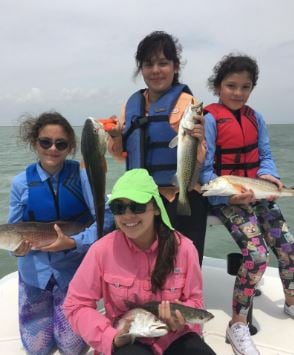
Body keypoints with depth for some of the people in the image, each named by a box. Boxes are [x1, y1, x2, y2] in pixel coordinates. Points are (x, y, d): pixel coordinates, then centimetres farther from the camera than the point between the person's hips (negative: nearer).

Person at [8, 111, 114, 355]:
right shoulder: (21, 183, -6)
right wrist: (17, 247, -22)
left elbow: (106, 218, -16)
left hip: (75, 272, -2)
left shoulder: (82, 175, -13)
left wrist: (73, 243, -27)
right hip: (34, 273, 3)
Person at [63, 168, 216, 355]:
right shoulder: (103, 249, -16)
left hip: (175, 336, 2)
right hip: (126, 339, -1)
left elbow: (194, 299, 1)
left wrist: (181, 321, -19)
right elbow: (77, 304, -6)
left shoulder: (183, 247, -13)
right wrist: (110, 337, -16)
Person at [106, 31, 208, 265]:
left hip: (181, 201, -5)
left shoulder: (187, 103, -9)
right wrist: (116, 136, -4)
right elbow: (123, 154, 15)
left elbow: (198, 161, -11)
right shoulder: (132, 104, 8)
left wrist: (197, 139, -31)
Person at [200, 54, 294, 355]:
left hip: (257, 194, 7)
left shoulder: (256, 118, 8)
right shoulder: (209, 119, -12)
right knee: (257, 255, -19)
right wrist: (229, 195, -26)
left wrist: (268, 175, -12)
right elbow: (204, 170, -14)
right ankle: (237, 327, 0)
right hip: (225, 199, -7)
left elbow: (265, 156, 10)